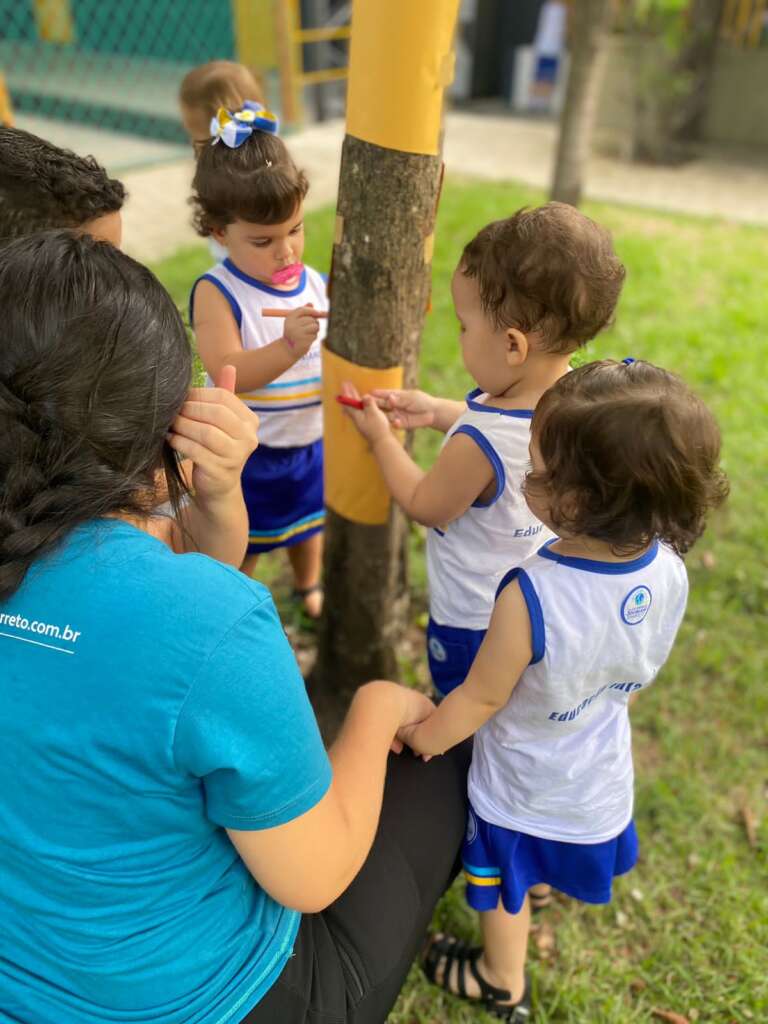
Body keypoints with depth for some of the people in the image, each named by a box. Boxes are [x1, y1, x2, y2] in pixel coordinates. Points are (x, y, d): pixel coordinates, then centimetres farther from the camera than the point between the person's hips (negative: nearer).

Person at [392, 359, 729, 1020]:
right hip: (601, 780, 6)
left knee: (505, 888, 24)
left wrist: (422, 737, -7)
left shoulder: (531, 595, -39)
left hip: (524, 793, -6)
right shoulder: (669, 570, -23)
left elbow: (481, 699, -24)